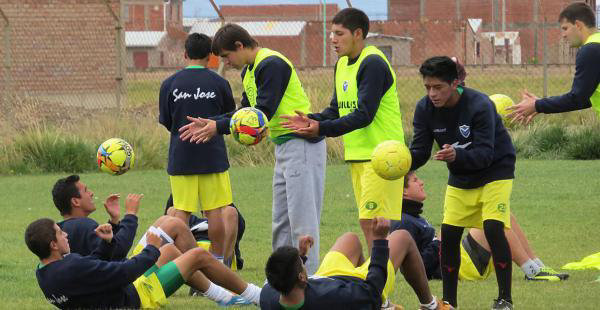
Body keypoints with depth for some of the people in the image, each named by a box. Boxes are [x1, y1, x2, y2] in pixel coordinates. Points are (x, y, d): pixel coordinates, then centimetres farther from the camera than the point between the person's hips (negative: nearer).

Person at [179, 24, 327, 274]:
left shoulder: (272, 64, -16)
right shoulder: (249, 71, 16)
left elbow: (263, 113, -20)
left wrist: (218, 127, -15)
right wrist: (209, 123, 11)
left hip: (301, 144, -11)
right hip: (283, 147, 11)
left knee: (302, 220, -10)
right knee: (281, 222, 12)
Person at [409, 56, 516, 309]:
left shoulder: (479, 105, -28)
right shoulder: (425, 109, -11)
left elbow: (485, 153, -32)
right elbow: (420, 151, -9)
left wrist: (456, 155, -51)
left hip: (495, 171, -5)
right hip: (460, 179, 5)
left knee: (493, 227, -21)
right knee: (448, 234, -6)